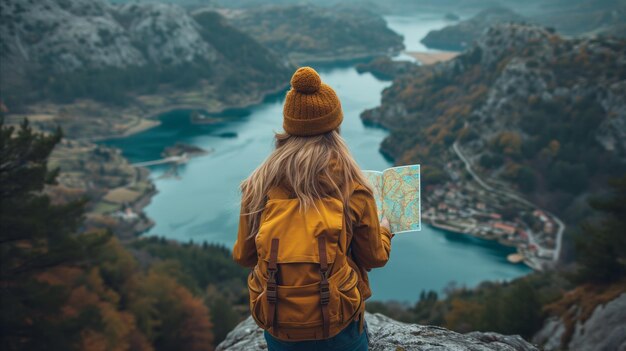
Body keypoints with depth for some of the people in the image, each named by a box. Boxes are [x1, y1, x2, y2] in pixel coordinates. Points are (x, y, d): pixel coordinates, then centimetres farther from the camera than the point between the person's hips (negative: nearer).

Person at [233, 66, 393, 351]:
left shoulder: (259, 185, -7)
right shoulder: (352, 188, -10)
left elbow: (243, 257, 3)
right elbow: (375, 258, 1)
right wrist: (383, 231, 22)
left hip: (277, 327, 2)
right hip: (338, 326, -1)